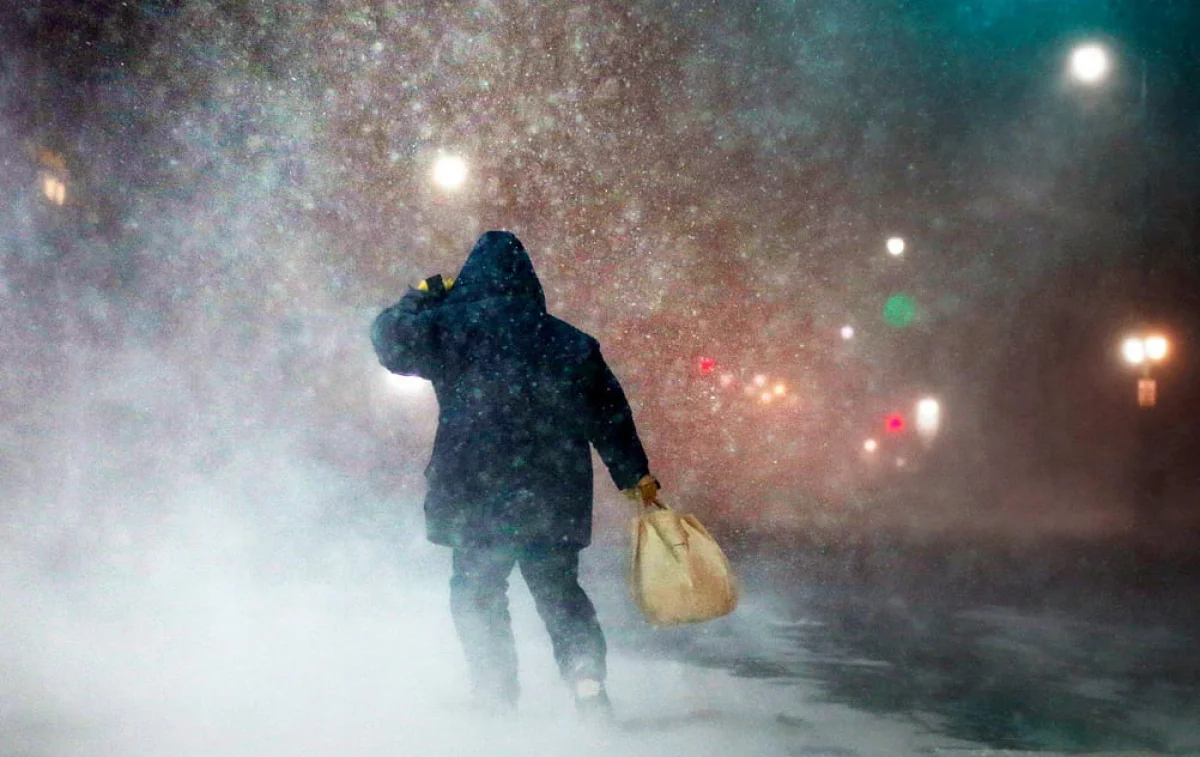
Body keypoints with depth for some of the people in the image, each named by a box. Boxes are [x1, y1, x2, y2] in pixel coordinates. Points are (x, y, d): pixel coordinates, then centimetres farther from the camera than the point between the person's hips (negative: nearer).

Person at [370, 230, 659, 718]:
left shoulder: (450, 325, -2)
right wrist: (634, 473, 18)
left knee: (476, 592, 10)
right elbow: (609, 413, 11)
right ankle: (587, 681, -4)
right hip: (556, 494, 3)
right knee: (559, 590, 13)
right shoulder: (571, 342, 11)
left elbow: (389, 338, -1)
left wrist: (422, 298, 14)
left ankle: (495, 698, 5)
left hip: (479, 494, -3)